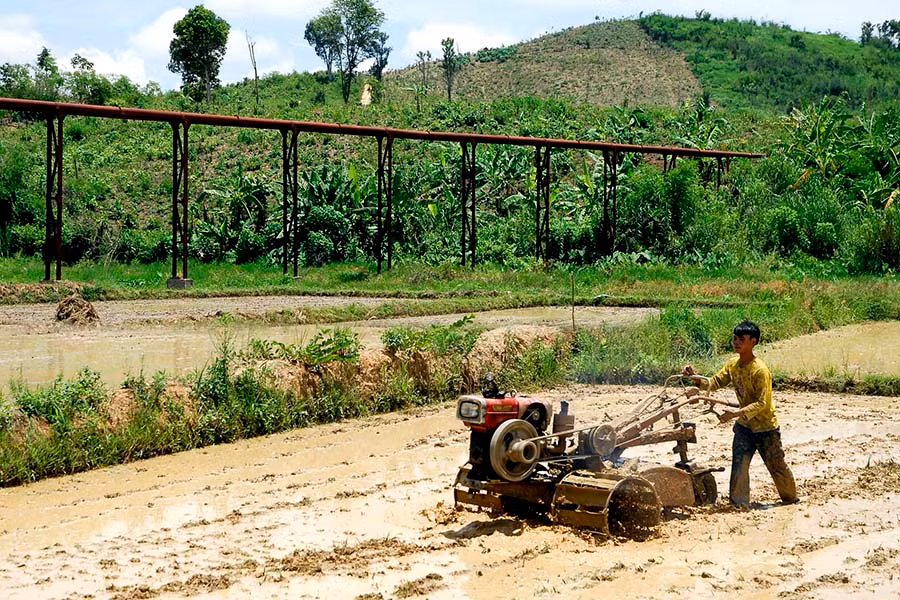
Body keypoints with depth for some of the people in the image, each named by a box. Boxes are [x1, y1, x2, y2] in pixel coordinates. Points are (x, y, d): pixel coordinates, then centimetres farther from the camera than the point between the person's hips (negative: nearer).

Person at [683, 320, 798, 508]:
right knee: (739, 463, -5)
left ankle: (791, 498, 30)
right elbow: (715, 383, 4)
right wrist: (696, 378, -14)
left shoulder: (759, 370, -26)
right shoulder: (732, 364, -2)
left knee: (776, 465, 9)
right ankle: (740, 503, -1)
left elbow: (762, 403, -28)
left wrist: (737, 412, -37)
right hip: (744, 424, 6)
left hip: (765, 426, -6)